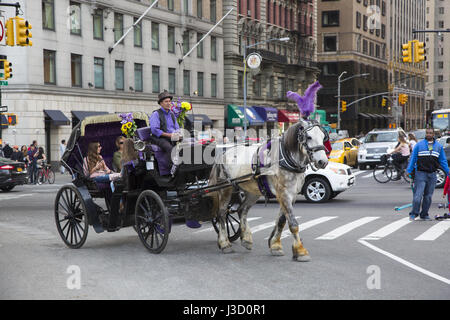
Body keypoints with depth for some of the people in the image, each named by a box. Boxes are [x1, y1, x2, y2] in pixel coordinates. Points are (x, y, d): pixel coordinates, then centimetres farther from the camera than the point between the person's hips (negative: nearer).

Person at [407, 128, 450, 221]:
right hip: (421, 174, -3)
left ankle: (424, 215, 14)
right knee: (418, 195, -10)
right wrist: (409, 171, -1)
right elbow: (413, 158, 4)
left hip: (432, 175, 3)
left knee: (428, 196, 6)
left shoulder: (439, 146, 11)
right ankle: (413, 214, -3)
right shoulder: (419, 145, 3)